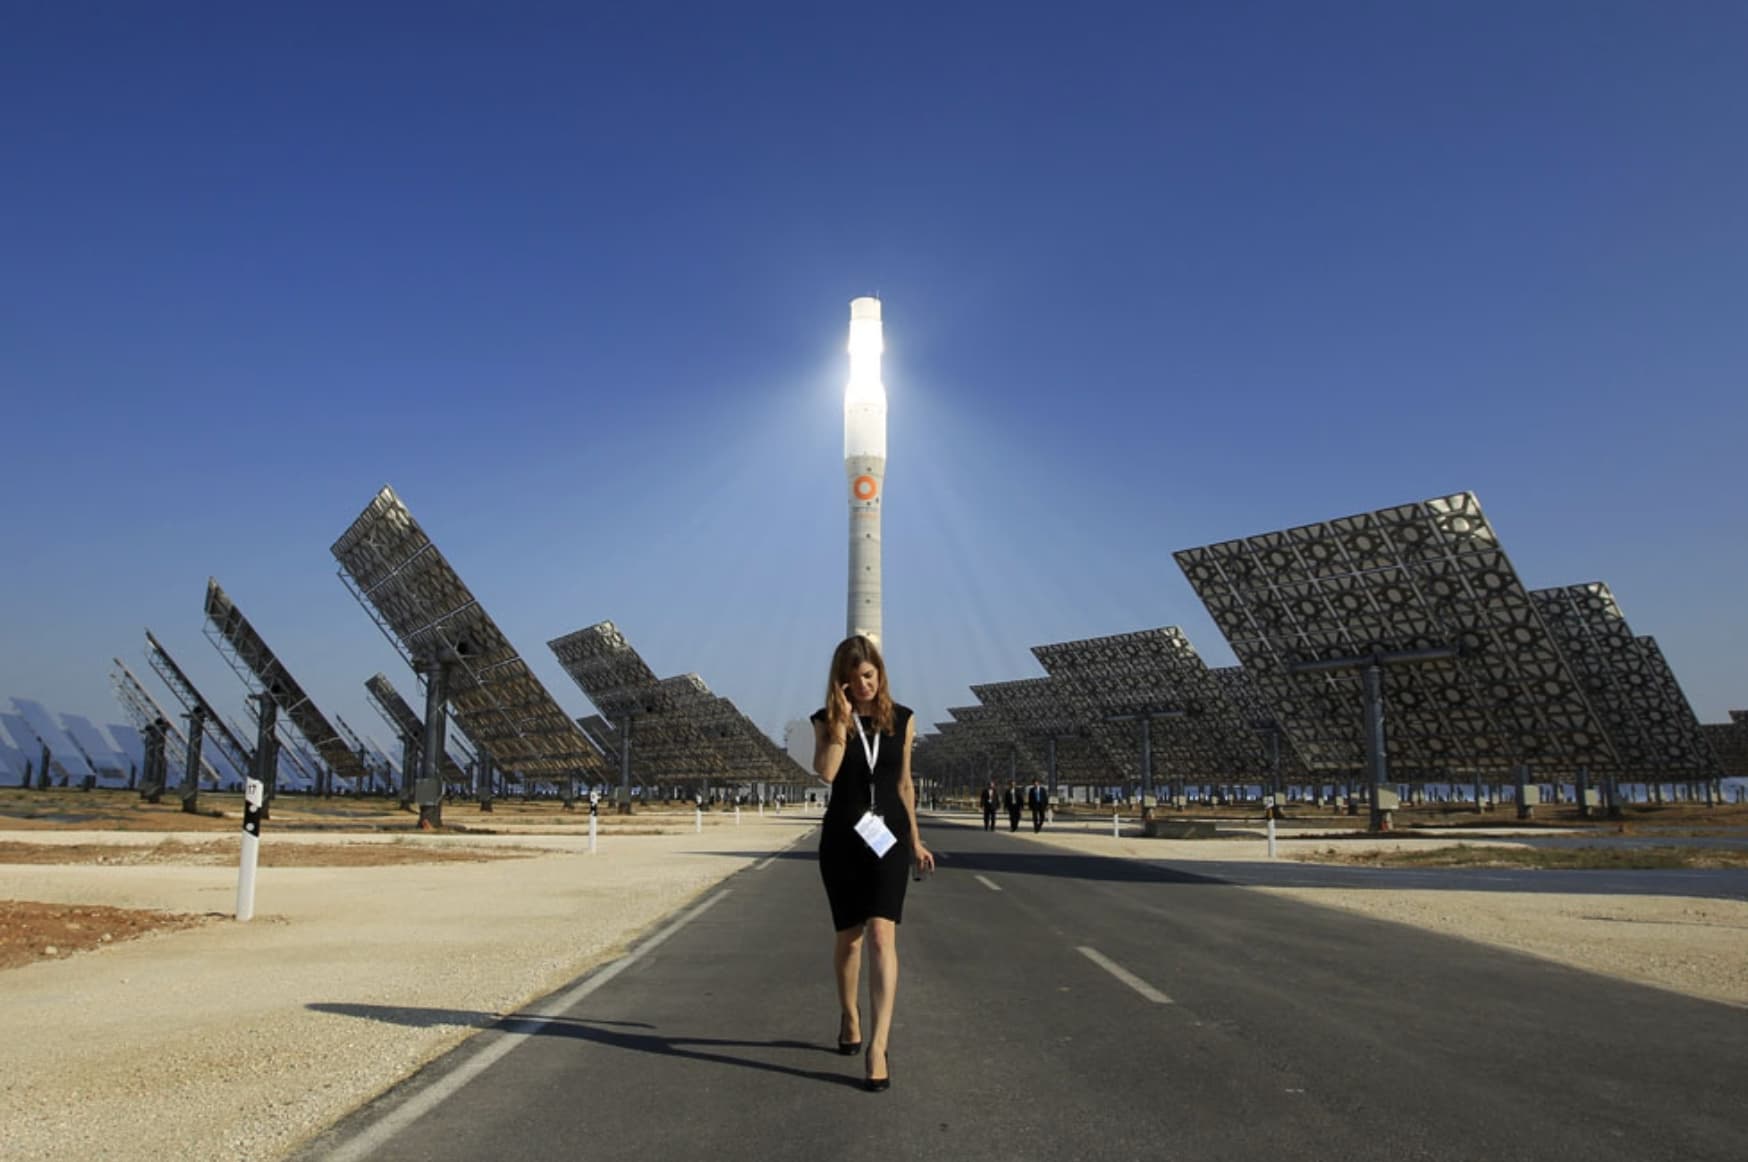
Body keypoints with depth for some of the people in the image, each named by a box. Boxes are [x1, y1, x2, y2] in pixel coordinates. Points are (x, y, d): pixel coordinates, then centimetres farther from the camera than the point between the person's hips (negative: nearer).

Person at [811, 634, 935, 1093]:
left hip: (889, 835, 0)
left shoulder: (901, 719, 4)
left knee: (882, 934, -13)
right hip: (843, 836, 0)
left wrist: (915, 839, 15)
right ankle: (849, 1017, 37)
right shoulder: (827, 719, -2)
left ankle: (878, 1046, -15)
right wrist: (842, 721, -20)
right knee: (849, 935, 12)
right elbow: (826, 772, -19)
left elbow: (904, 783, 12)